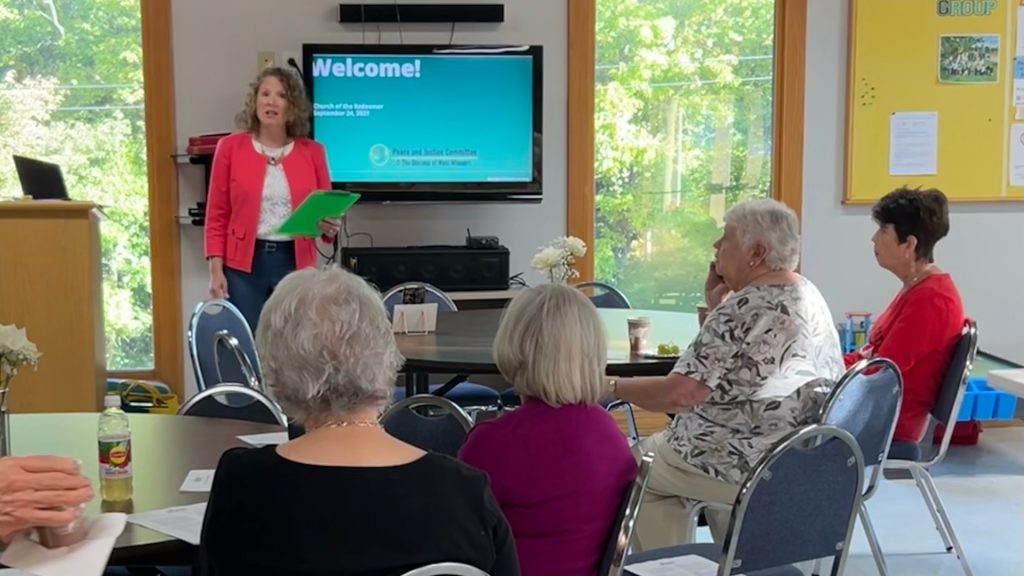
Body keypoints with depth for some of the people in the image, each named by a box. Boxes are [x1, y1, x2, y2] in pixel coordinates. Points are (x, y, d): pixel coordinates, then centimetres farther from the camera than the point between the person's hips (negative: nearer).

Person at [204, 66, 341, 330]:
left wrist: (329, 226, -13)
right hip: (243, 264, -1)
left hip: (295, 264, 1)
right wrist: (216, 270, -5)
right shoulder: (231, 147, 2)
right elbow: (217, 216, 3)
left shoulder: (312, 152, 5)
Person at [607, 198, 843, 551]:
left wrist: (612, 386, -11)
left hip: (750, 465, -9)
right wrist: (716, 307, 6)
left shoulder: (745, 311, -23)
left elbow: (678, 395, -25)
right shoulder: (808, 296, 7)